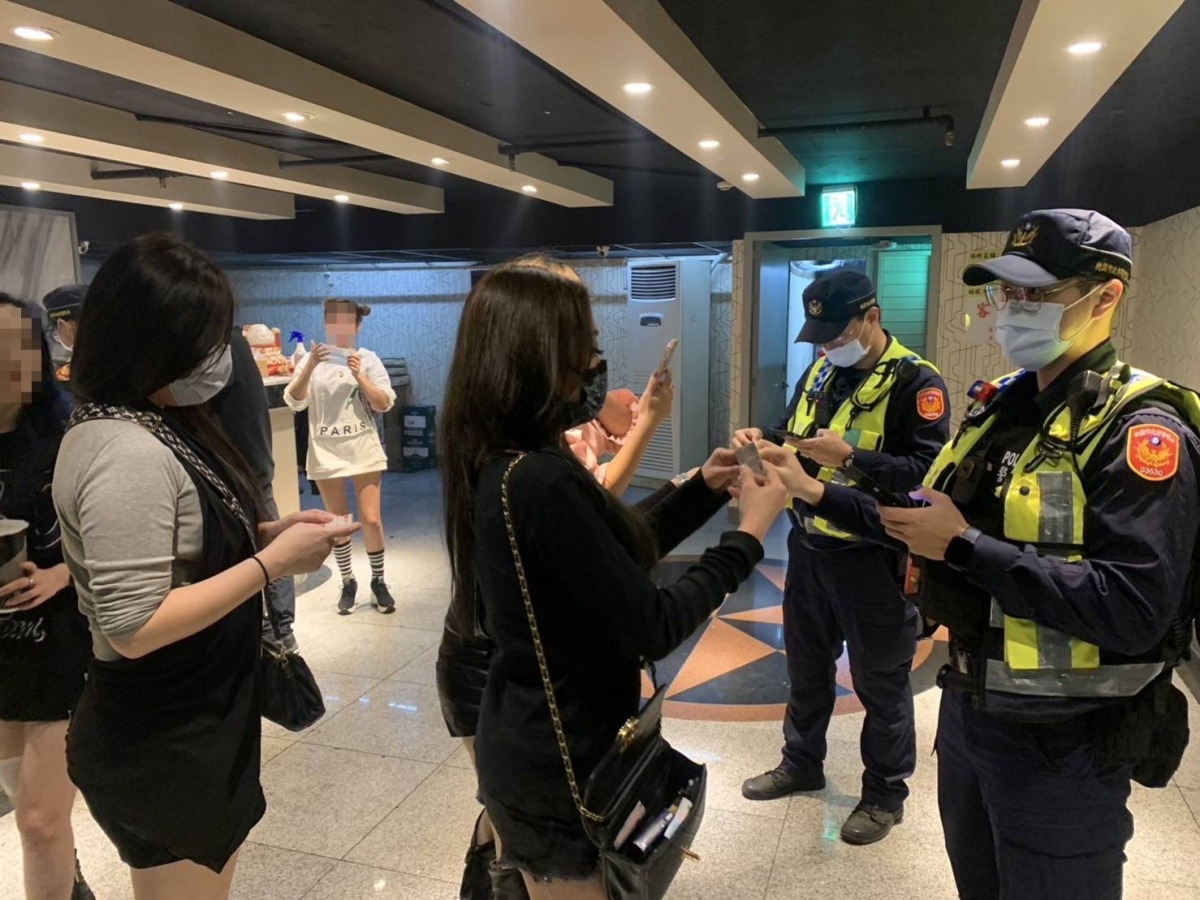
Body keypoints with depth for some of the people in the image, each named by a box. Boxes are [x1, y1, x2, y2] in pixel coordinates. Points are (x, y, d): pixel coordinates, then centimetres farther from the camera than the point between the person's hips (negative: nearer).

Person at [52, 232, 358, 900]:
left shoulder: (159, 425, 4)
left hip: (194, 725, 9)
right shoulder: (126, 452, -26)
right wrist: (273, 562, -24)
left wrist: (268, 533, -4)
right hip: (162, 746, -9)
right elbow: (134, 627, -27)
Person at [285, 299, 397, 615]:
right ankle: (348, 583, 24)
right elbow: (294, 402, -6)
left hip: (364, 451, -1)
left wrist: (360, 376, -18)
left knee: (371, 520, -2)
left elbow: (384, 404, -5)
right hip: (326, 453, 1)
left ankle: (378, 582, 15)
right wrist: (309, 368, -20)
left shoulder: (368, 359, 0)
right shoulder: (313, 360, 4)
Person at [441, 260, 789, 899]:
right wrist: (750, 534, -13)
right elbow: (652, 629, -24)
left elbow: (617, 555, 8)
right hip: (558, 765, -8)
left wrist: (705, 489, 5)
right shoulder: (542, 481, -30)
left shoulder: (500, 464, -1)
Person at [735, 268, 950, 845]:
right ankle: (801, 763, 41)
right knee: (806, 662, 21)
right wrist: (765, 440, -6)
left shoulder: (915, 382, -15)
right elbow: (794, 433, 16)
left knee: (880, 680, 10)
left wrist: (851, 458, -30)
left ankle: (885, 794, 29)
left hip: (872, 557, -7)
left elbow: (931, 472, -22)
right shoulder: (820, 371, 8)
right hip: (809, 546, 7)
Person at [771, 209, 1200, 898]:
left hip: (1063, 742, -7)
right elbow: (924, 525, 11)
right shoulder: (1002, 406, 5)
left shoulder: (1137, 429, -20)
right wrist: (818, 493, 3)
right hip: (969, 707, 7)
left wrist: (966, 548, -29)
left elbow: (1132, 612, -30)